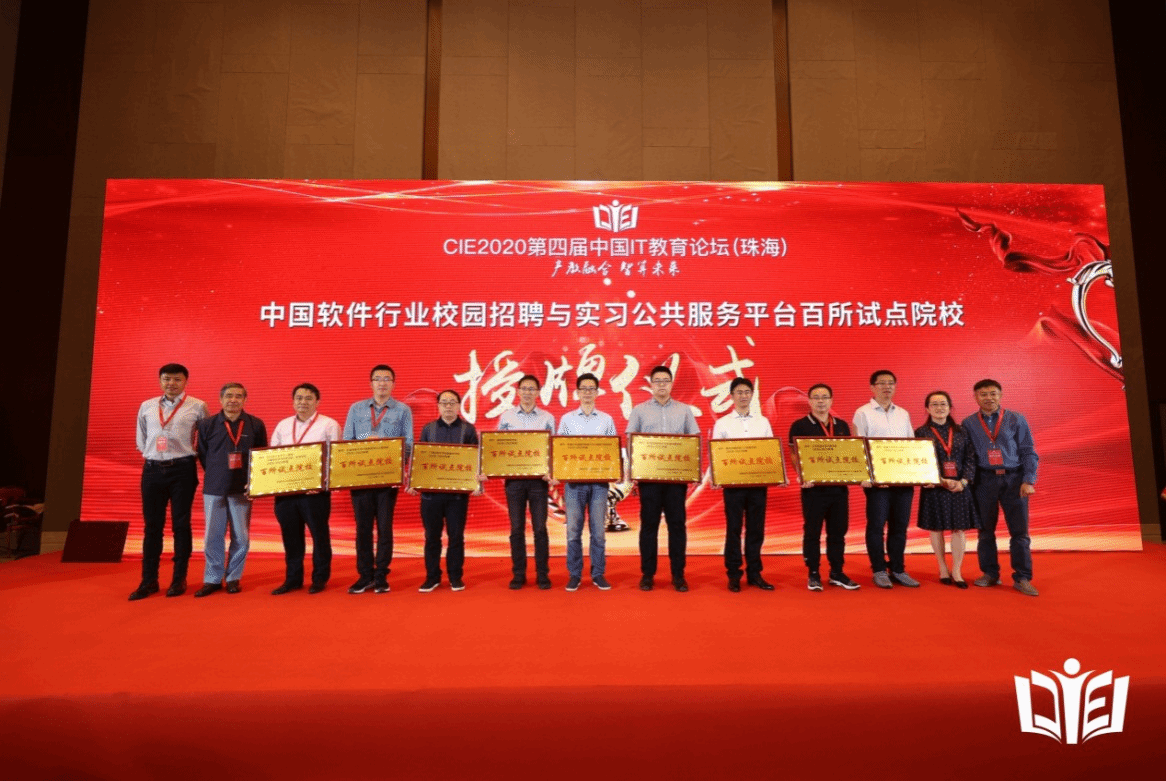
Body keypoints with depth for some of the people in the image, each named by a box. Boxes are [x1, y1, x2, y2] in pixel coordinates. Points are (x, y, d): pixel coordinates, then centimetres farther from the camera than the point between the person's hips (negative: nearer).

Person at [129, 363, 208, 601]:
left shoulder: (197, 407, 0)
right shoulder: (146, 407, 10)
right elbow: (141, 440, 19)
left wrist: (191, 455, 3)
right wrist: (150, 455, 11)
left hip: (182, 469, -3)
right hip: (152, 469, 3)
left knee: (180, 525, 3)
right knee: (152, 525, 6)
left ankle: (179, 579, 12)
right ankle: (148, 581, 14)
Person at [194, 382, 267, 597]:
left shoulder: (256, 425, 0)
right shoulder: (207, 425, 2)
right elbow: (202, 455, 11)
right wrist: (216, 475, 9)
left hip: (242, 490, 0)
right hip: (213, 489, 1)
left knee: (241, 537, 4)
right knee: (213, 536, 5)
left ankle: (233, 578, 18)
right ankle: (212, 579, 18)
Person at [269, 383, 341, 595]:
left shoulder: (329, 425, -2)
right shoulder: (282, 425, 14)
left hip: (315, 491, -4)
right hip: (285, 490, 5)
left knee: (319, 535, 4)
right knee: (290, 535, 11)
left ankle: (320, 578, 17)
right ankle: (293, 578, 23)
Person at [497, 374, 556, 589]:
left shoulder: (547, 418, 5)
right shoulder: (506, 416, 6)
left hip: (538, 477, -1)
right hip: (513, 477, 1)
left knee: (540, 528, 2)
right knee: (517, 529, 5)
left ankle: (542, 574, 12)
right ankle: (518, 575, 15)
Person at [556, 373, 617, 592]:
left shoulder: (606, 420, 9)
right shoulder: (567, 419, 8)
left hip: (599, 481, 0)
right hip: (574, 481, 0)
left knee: (598, 530, 3)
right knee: (573, 530, 2)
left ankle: (598, 574, 14)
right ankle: (574, 575, 12)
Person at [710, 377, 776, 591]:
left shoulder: (763, 422, 10)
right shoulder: (722, 423, 3)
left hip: (759, 482, 2)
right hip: (733, 483, -2)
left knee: (756, 529, 8)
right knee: (734, 529, 3)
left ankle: (754, 573, 18)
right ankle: (733, 575, 12)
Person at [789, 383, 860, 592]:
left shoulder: (842, 425, 12)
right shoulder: (800, 425, -2)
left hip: (839, 486, 4)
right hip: (813, 487, -4)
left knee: (838, 531, 10)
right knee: (812, 532, 3)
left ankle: (837, 573, 21)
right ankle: (813, 574, 13)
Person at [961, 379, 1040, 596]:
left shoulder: (1016, 420, 3)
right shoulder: (968, 424, 4)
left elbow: (1028, 452, 3)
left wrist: (1028, 481, -6)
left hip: (1014, 479, 0)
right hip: (984, 480, 1)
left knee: (1019, 530, -1)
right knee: (985, 530, 7)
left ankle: (1022, 579, 9)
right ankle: (990, 574, 20)